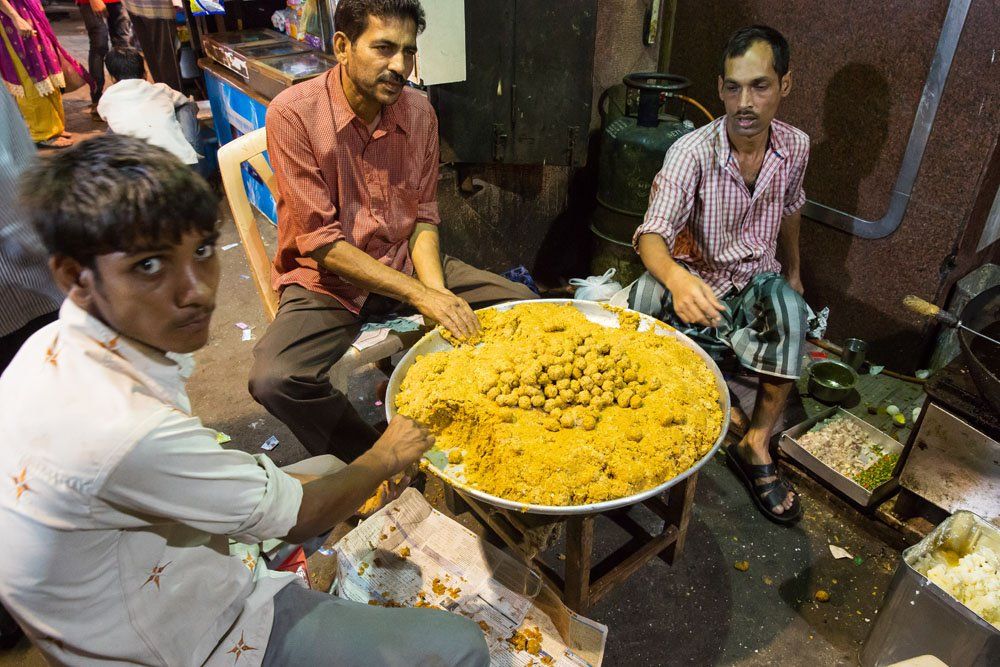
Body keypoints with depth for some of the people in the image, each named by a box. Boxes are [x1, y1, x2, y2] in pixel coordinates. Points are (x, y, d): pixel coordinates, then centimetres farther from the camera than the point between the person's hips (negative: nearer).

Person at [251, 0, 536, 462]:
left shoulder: (418, 111, -2)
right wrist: (419, 295, -26)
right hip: (326, 279, -4)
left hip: (406, 264, 5)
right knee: (273, 380, -31)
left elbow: (423, 218, 2)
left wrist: (439, 294, -17)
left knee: (524, 307, -8)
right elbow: (320, 242, -19)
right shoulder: (293, 113, -17)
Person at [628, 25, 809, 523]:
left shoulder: (795, 147, -3)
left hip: (757, 282, 3)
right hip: (698, 284, -2)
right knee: (647, 292, -36)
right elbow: (652, 234, -32)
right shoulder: (691, 152, -19)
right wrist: (675, 276, -54)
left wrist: (793, 268, 29)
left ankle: (756, 444, -19)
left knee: (786, 304, -34)